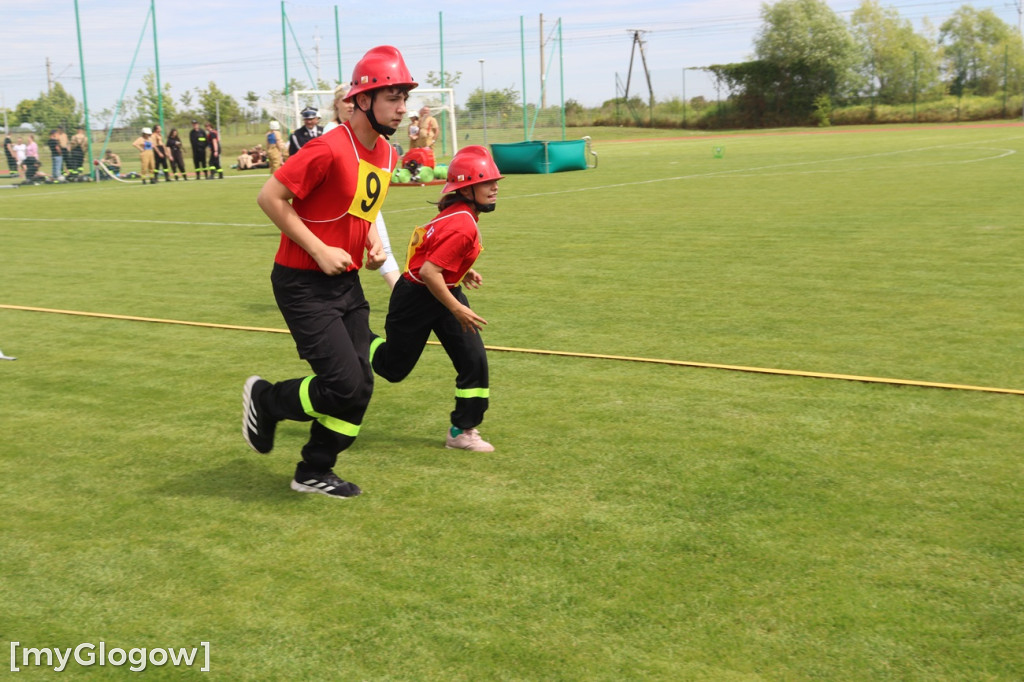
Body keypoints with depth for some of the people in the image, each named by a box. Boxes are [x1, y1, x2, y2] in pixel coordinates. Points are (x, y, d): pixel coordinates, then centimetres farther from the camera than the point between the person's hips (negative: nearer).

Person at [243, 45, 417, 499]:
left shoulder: (387, 154, 6)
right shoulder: (330, 149, -20)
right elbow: (270, 197, -18)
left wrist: (372, 240, 4)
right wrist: (320, 251, -19)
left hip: (346, 282, 8)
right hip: (304, 285, -8)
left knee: (360, 387, 7)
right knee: (345, 386, -12)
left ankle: (314, 473, 24)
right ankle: (265, 399, 16)